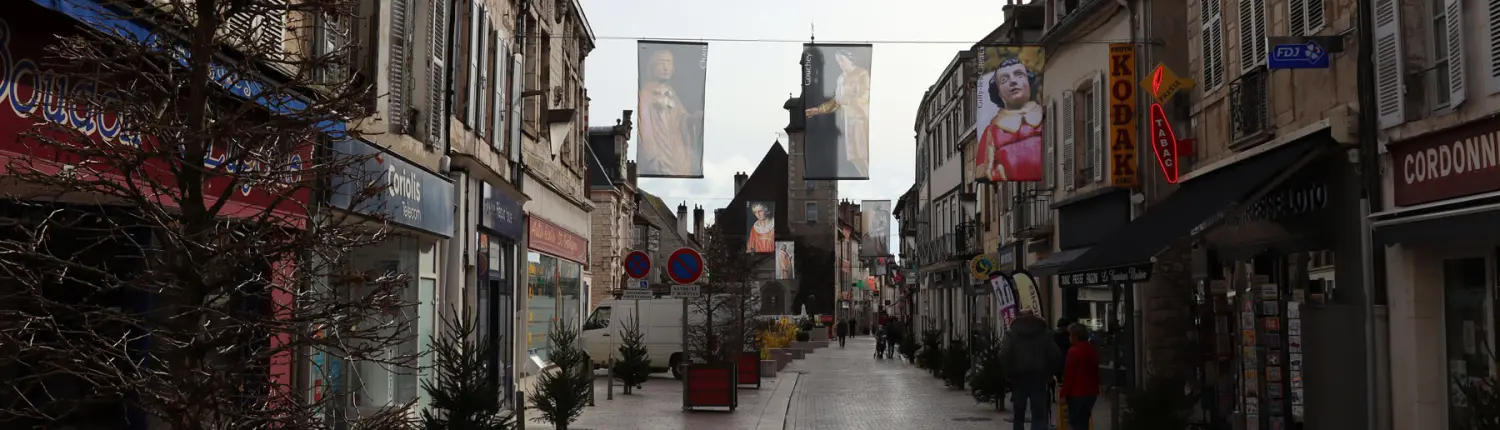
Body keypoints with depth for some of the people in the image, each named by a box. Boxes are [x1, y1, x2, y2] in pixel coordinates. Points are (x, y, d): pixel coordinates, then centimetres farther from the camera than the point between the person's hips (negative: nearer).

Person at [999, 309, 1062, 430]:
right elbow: (1056, 356, -1)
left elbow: (1004, 356, -12)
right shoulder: (1044, 334, 8)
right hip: (1039, 379, 0)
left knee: (1019, 416, 12)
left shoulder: (1011, 335, 2)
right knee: (1039, 416, -2)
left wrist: (1009, 374, -3)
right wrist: (1048, 373, 7)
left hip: (1018, 379, 0)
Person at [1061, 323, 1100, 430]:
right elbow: (1095, 372, 16)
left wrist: (1063, 393, -10)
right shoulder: (1093, 350, 8)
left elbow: (1069, 374, -15)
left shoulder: (1074, 351, -15)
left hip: (1077, 392, -8)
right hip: (1091, 391, 8)